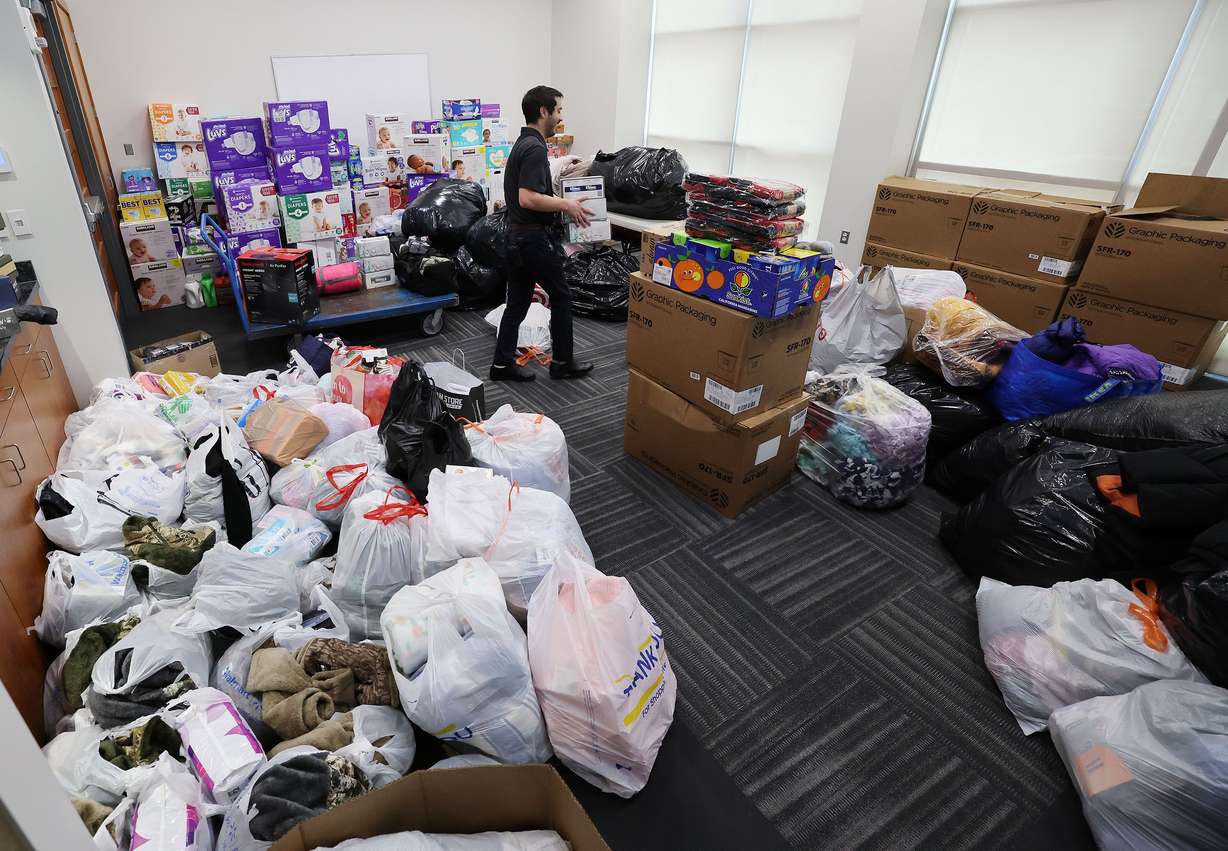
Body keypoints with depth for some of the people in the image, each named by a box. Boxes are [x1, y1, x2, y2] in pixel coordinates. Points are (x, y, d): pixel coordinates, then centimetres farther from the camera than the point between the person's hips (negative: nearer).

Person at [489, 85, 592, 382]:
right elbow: (528, 198, -28)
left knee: (517, 302, 12)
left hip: (516, 236, 9)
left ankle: (503, 364, 16)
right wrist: (567, 205, -17)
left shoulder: (522, 144, 15)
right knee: (561, 297, 5)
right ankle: (562, 362, 16)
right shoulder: (535, 148, -18)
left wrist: (561, 201, 20)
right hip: (535, 238, -9)